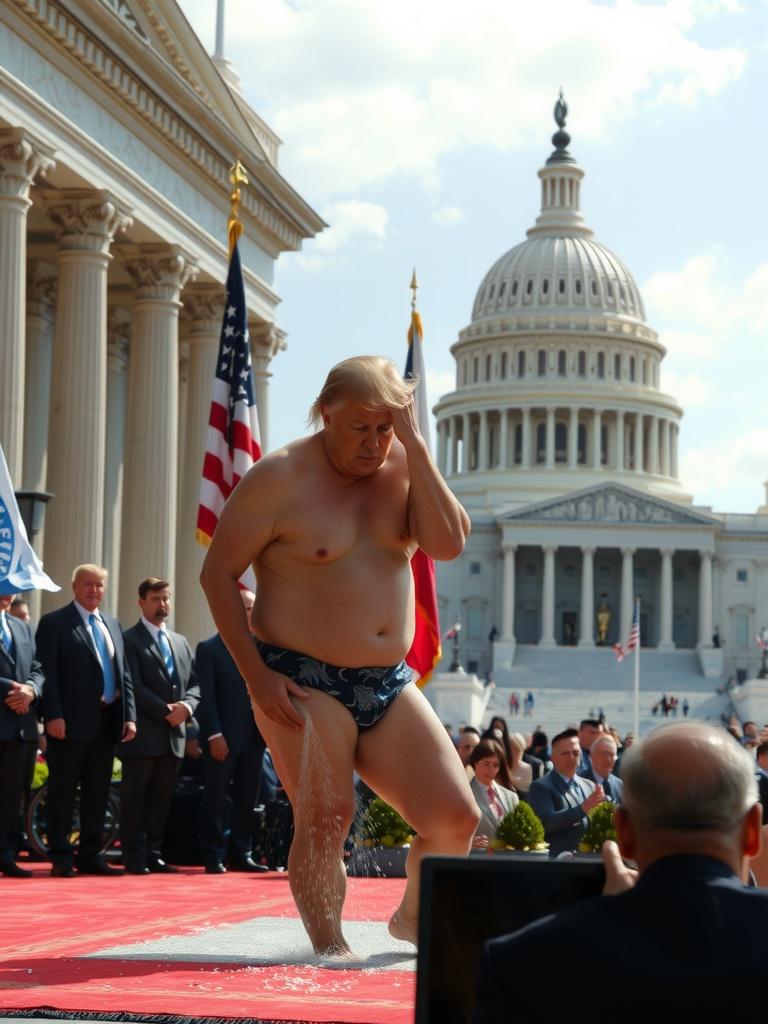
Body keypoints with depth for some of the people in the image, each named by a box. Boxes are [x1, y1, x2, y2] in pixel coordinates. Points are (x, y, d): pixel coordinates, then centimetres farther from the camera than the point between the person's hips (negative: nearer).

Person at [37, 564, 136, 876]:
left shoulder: (112, 625, 18)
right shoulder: (54, 623, -1)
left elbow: (124, 674, 16)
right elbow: (48, 673, -8)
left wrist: (129, 716, 7)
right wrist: (54, 715, -17)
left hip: (107, 721, 6)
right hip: (71, 721, -6)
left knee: (98, 791, 9)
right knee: (63, 791, -2)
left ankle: (90, 855, 15)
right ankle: (60, 858, 1)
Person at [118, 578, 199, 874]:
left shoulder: (181, 642, 19)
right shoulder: (130, 639, -3)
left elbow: (194, 683, 16)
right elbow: (134, 685, -11)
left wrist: (187, 706, -5)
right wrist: (165, 710, -15)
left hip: (174, 734, 6)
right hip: (143, 734, -6)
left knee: (161, 798, 8)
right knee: (135, 797, -1)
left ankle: (154, 855, 13)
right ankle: (135, 858, 2)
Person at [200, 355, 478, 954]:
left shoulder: (404, 469, 5)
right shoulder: (280, 479, -8)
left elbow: (449, 543, -12)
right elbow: (218, 572, -6)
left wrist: (415, 444, -15)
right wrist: (256, 673, -13)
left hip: (389, 683, 5)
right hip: (304, 682, -4)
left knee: (456, 817, -1)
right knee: (325, 820, -14)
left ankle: (414, 916, 24)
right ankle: (328, 945, 5)